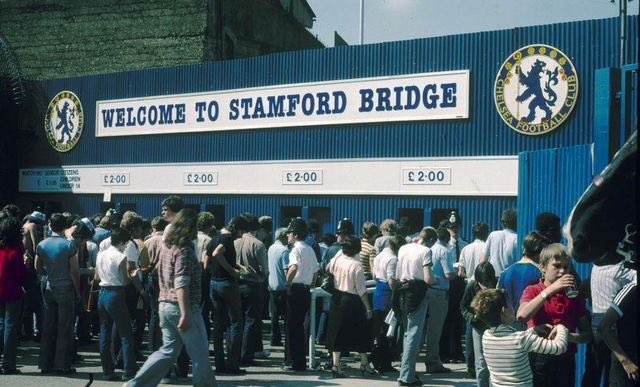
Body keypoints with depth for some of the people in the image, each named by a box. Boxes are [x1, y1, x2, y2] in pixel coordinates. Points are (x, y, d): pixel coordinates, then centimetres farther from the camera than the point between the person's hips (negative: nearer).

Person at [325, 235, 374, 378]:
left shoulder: (337, 259, -4)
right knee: (360, 333, 10)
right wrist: (368, 308, -8)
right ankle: (364, 364, 20)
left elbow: (328, 269, 19)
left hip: (337, 299, 5)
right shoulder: (357, 266, -19)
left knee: (337, 332, 10)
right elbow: (361, 290, -16)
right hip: (353, 301, -5)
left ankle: (336, 365, 8)